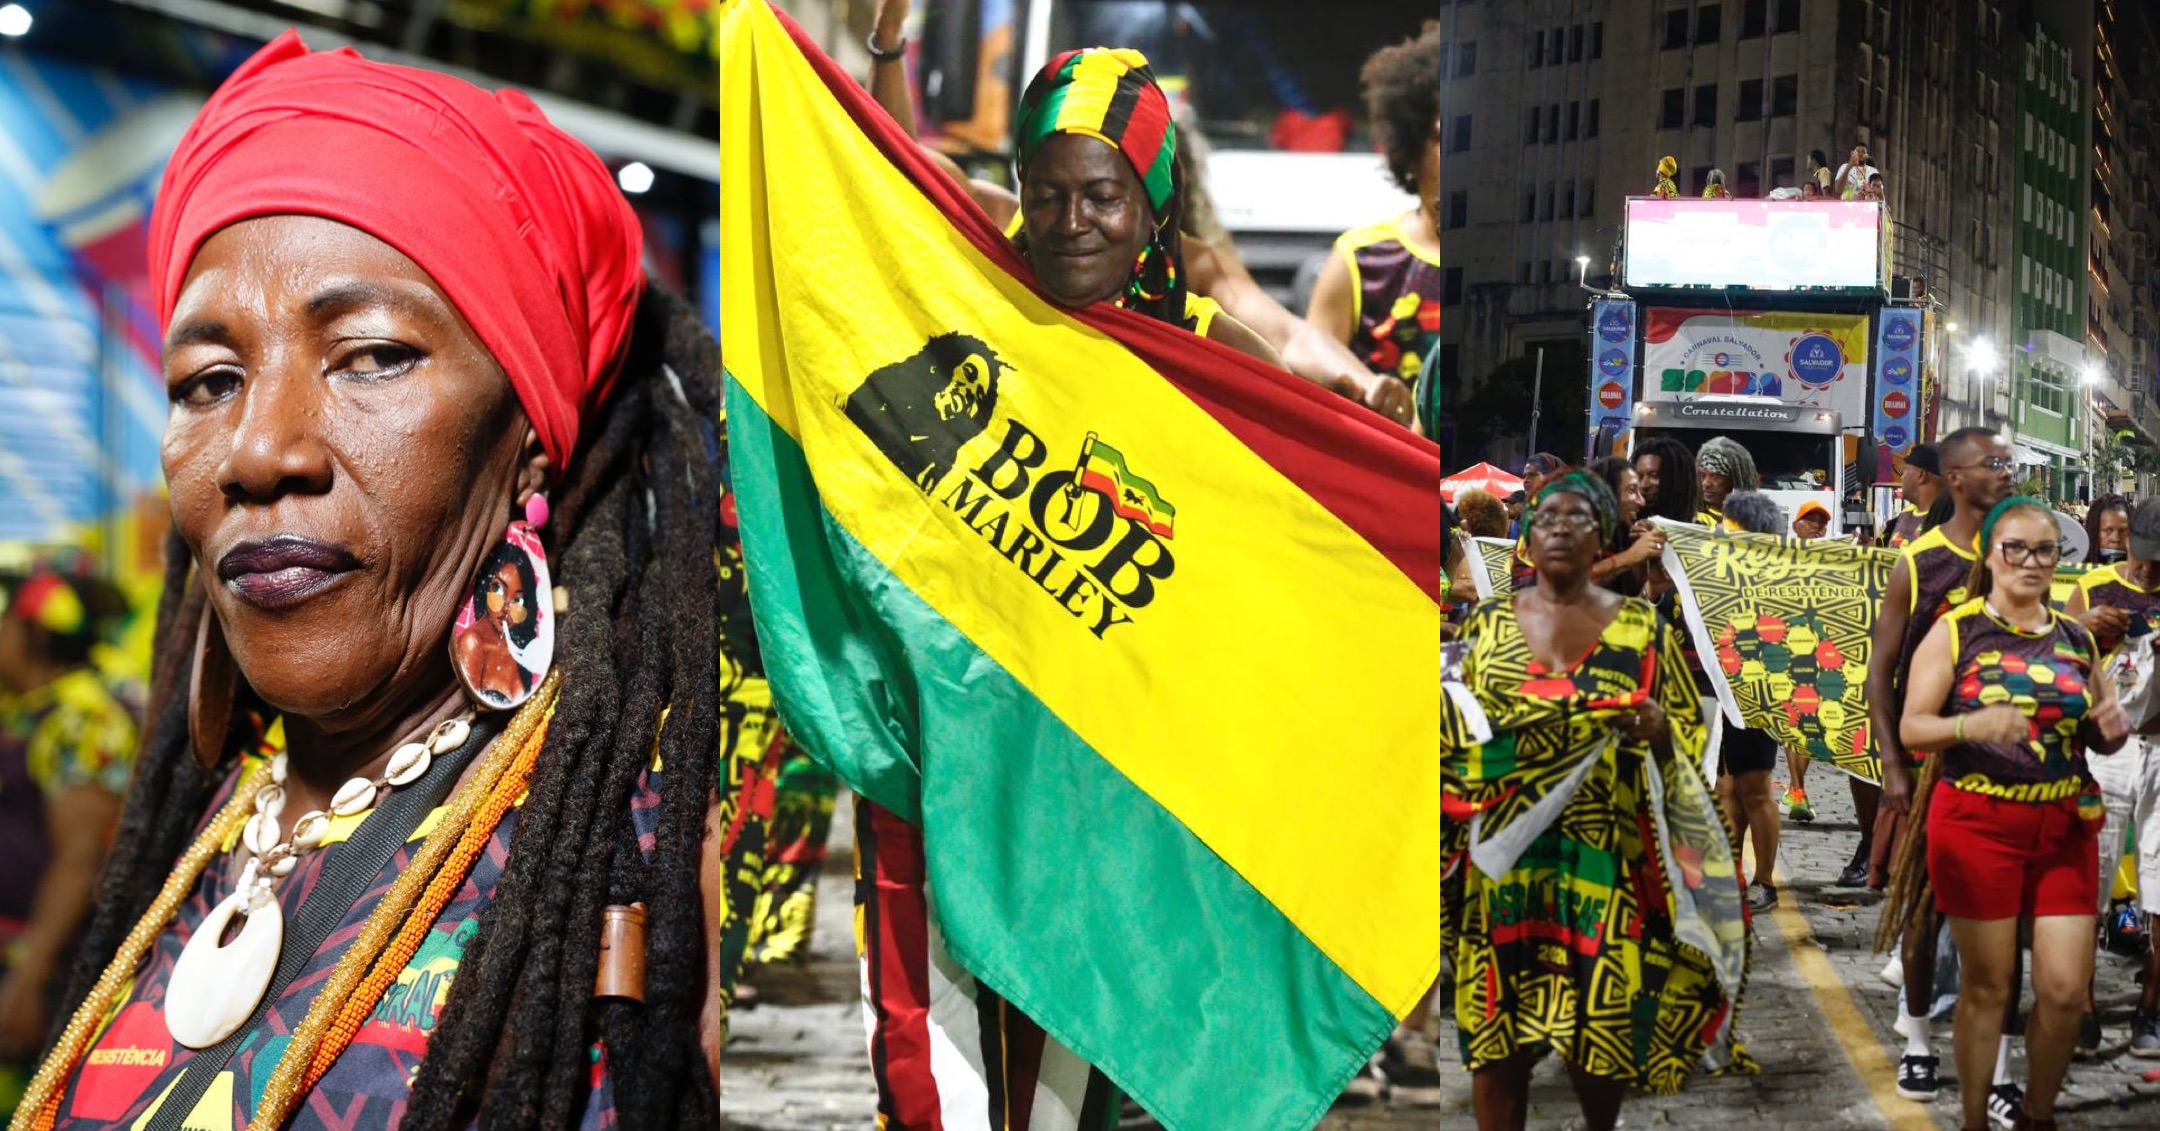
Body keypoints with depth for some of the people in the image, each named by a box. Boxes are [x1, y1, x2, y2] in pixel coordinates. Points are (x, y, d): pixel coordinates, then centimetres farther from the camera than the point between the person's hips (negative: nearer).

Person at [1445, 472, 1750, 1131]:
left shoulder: (1642, 627, 7)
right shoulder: (1487, 623, 9)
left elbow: (1692, 735, 6)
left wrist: (1661, 732, -15)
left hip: (1606, 861, -1)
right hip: (1503, 857, 1)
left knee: (1602, 1016, 1)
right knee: (1496, 1027, -1)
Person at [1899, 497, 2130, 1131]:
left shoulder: (2078, 638, 9)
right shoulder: (1955, 631, -4)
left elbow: (2101, 740, 18)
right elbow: (1911, 727, -9)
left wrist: (2114, 728, -6)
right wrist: (1972, 725, -28)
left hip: (2064, 827, 4)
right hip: (1977, 823, -4)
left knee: (2066, 990, 2)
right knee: (1987, 985, 4)